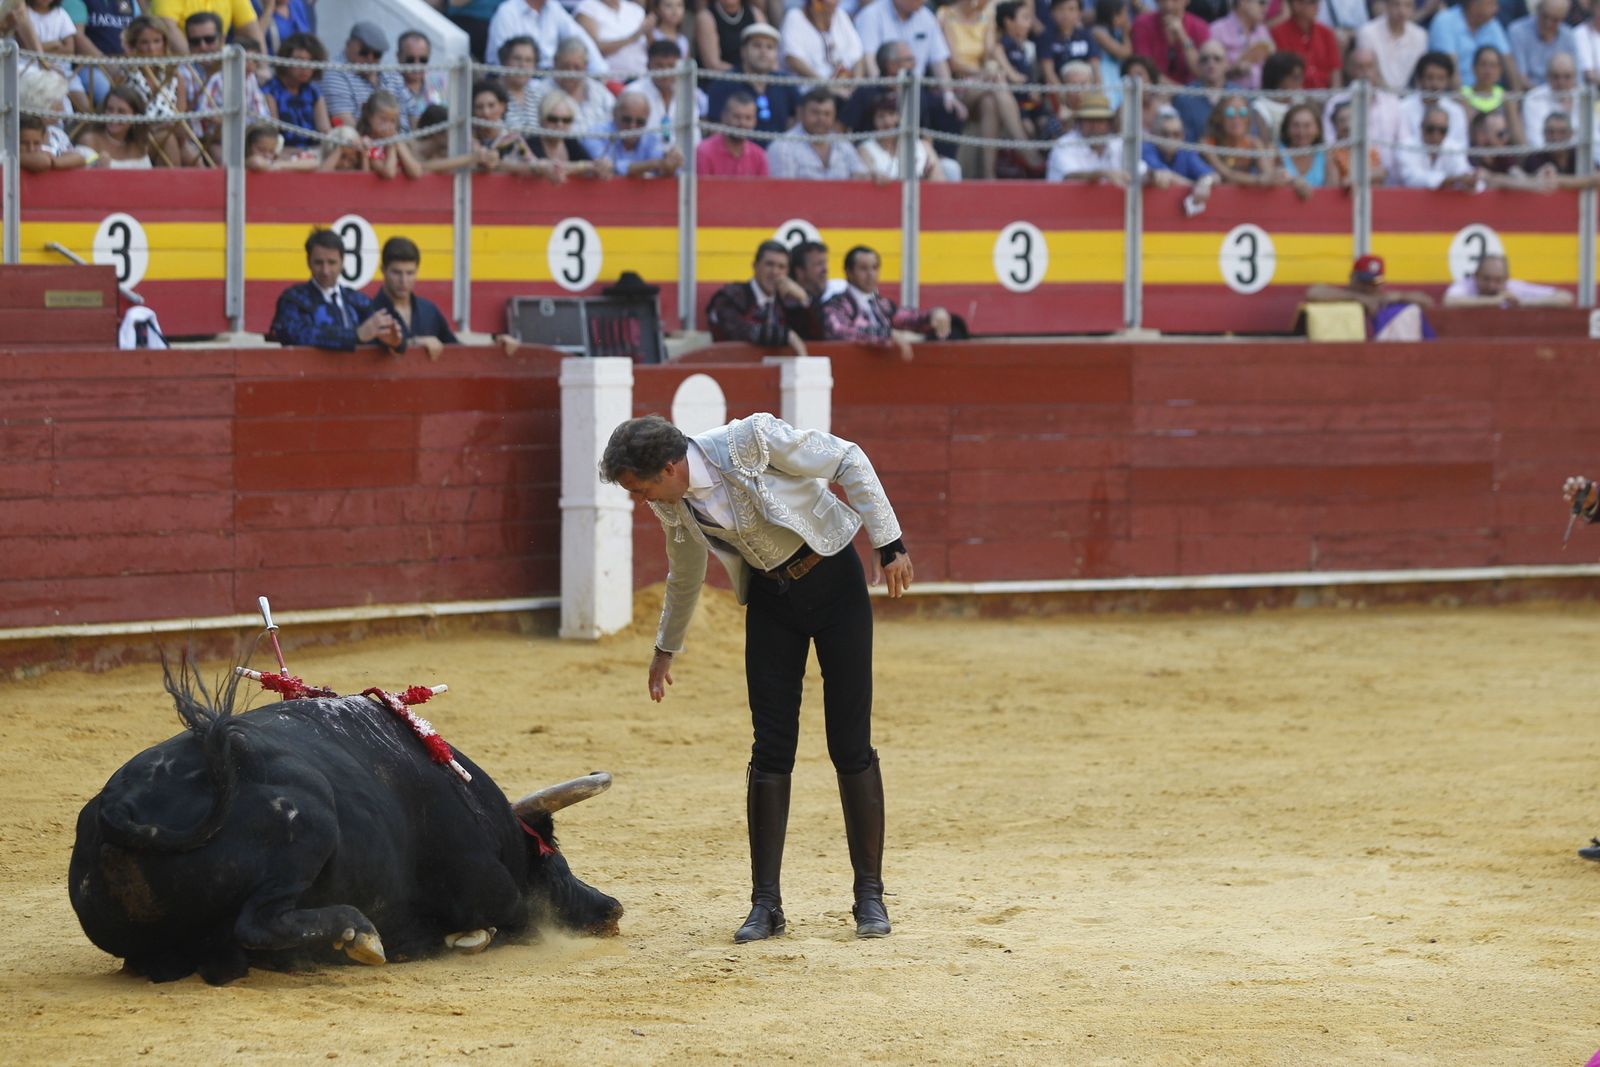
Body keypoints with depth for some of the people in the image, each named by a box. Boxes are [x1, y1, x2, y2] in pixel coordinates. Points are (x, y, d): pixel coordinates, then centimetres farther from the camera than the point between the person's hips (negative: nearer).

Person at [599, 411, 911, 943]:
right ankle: (766, 904, 2)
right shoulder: (670, 504, -7)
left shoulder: (748, 440, -26)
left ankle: (870, 897, 5)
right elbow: (685, 574, 14)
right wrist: (666, 647, 27)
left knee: (851, 747, -4)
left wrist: (888, 543, -15)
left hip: (834, 582, -4)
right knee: (771, 749, -3)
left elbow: (848, 461, -16)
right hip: (770, 598, 4)